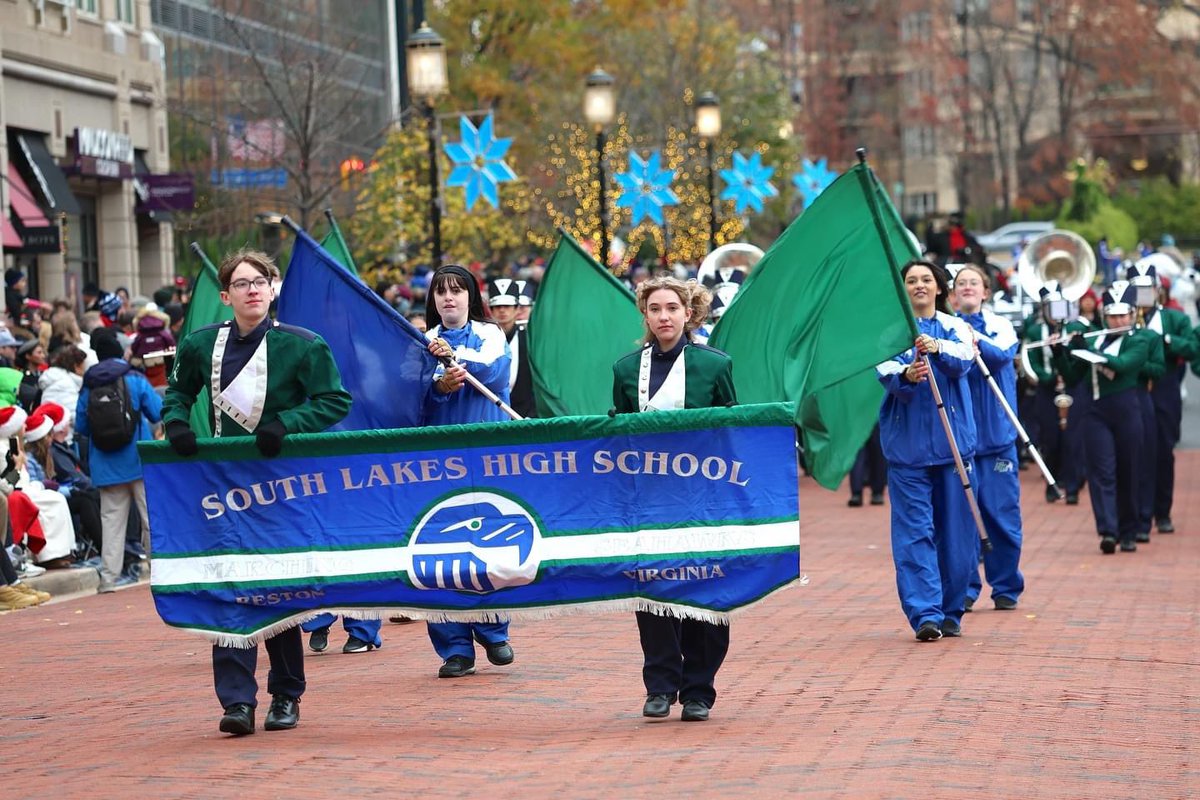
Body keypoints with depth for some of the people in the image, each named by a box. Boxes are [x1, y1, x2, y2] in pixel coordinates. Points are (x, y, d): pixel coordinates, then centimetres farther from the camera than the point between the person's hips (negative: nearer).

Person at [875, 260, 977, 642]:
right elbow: (885, 371, -12)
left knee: (955, 527, 5)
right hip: (907, 442, -2)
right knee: (914, 530, -8)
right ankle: (925, 614, -11)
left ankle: (951, 611, 16)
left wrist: (938, 349, -32)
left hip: (953, 441, 2)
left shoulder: (953, 327, 9)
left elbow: (964, 361, -11)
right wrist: (906, 375, -35)